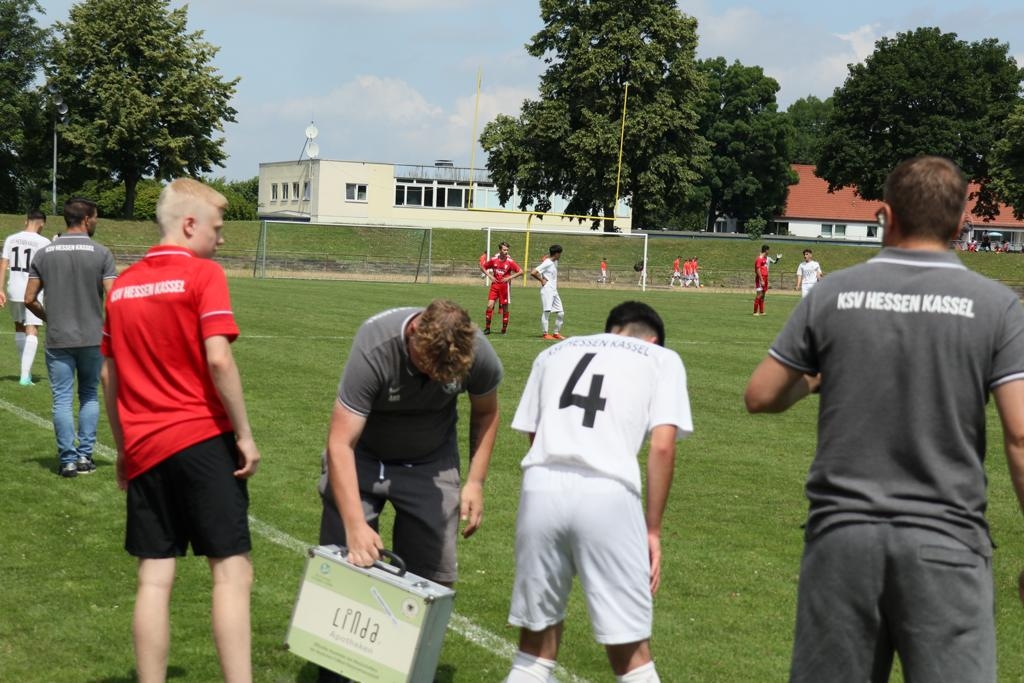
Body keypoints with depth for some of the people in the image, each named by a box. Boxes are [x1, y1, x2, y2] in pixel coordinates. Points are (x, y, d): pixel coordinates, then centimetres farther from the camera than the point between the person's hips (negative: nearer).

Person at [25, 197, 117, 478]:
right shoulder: (101, 253, -6)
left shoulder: (44, 253, 1)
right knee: (89, 395, 15)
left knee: (62, 399, 4)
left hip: (57, 339, 1)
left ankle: (68, 460, 5)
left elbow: (29, 299, 1)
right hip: (93, 337, -1)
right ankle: (84, 455, 13)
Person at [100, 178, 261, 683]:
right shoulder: (203, 274, -6)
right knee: (232, 571, -3)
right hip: (202, 439, -6)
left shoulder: (122, 285, 12)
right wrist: (244, 434, -9)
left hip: (143, 449, 6)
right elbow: (218, 360, -16)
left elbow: (109, 375, 15)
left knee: (155, 578, 7)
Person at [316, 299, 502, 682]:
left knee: (432, 578, -3)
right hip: (362, 456, -2)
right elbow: (340, 444, -35)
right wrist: (356, 526, -42)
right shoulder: (375, 348, -34)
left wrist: (475, 481, -6)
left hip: (430, 463, 2)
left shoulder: (478, 354, -23)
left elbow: (485, 412, 1)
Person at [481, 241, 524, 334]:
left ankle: (504, 328, 18)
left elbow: (520, 271, -5)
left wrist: (509, 278, -13)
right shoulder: (493, 260, 1)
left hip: (505, 286, -1)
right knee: (490, 305, -8)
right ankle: (487, 328, 1)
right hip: (495, 285, 1)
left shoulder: (510, 262, -5)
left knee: (505, 307, 5)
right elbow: (483, 267, 14)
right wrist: (489, 276, 0)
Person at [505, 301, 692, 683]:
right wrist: (653, 528, 8)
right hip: (607, 493, -3)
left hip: (540, 485, 3)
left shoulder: (554, 352, 27)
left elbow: (532, 434, 19)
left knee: (537, 634, 14)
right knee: (629, 647, 5)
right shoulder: (662, 359, 17)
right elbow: (662, 447, 4)